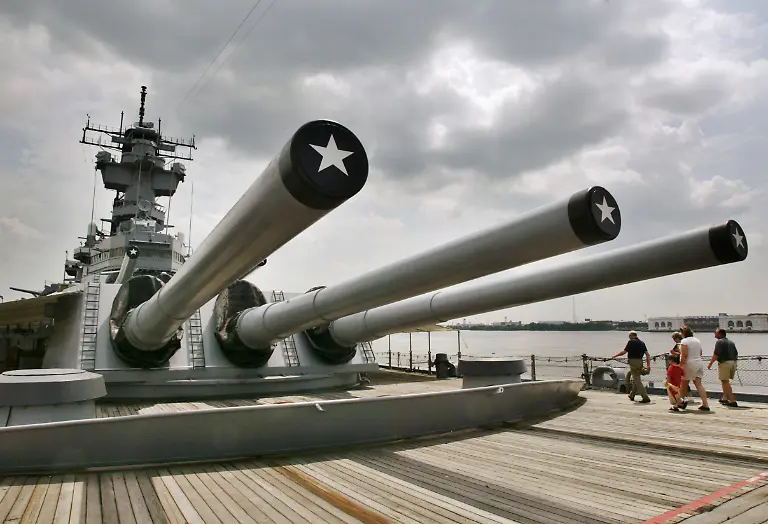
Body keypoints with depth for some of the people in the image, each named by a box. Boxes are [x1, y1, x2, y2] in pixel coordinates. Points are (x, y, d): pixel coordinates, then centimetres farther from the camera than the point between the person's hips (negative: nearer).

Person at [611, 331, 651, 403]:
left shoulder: (631, 342, -7)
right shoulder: (642, 343, 12)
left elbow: (624, 352, -6)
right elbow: (648, 354, 5)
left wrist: (615, 356, 8)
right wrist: (648, 365, 4)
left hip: (633, 362, -7)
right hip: (640, 362, 7)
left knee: (637, 381, -5)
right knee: (636, 379, 21)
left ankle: (646, 398, -10)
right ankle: (632, 395, 33)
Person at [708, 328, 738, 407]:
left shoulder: (719, 342, -11)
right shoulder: (731, 342, 15)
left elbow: (716, 354, -17)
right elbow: (736, 354, 17)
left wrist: (710, 364, -11)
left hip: (724, 363, -8)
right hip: (733, 362, 8)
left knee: (725, 382, -4)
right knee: (726, 381, 19)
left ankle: (733, 401, -9)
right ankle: (725, 398, 25)